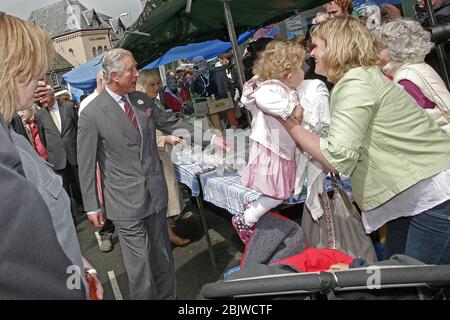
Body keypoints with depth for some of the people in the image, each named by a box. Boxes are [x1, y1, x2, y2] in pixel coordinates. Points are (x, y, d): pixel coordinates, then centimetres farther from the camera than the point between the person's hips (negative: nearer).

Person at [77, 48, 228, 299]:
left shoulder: (143, 100, 5)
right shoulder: (91, 114, -11)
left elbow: (172, 124, 14)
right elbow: (86, 164, -6)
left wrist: (211, 139, 8)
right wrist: (92, 206, -2)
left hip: (156, 192, 5)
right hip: (126, 201, -5)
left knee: (163, 255, 17)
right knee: (139, 264, 3)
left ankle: (168, 295, 36)